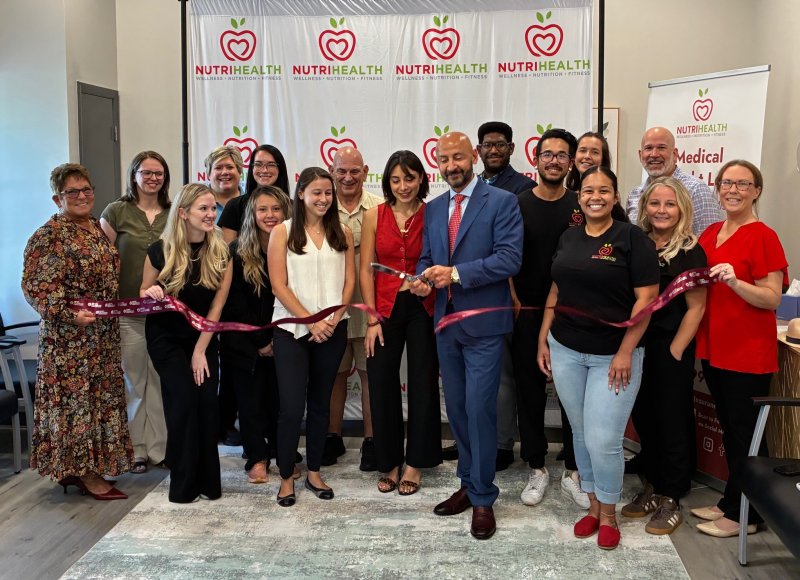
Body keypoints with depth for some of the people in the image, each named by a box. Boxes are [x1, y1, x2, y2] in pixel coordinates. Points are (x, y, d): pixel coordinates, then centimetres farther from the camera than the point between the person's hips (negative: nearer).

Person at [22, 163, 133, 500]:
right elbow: (36, 286, -17)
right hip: (70, 337, -8)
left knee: (100, 395, 12)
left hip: (104, 335, 8)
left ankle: (84, 467, 23)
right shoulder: (50, 236, -11)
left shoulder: (99, 229, 13)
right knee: (75, 396, -1)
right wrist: (70, 313, -27)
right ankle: (86, 475, 8)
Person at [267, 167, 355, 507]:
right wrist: (310, 321, -11)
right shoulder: (282, 232, 0)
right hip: (291, 329, -3)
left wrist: (333, 320, -8)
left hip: (332, 329, 3)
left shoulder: (342, 233, 8)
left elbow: (349, 280, 5)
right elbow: (279, 285, -6)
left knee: (320, 402, 11)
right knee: (291, 406, -6)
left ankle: (314, 472, 24)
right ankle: (286, 477, 10)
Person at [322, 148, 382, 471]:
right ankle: (333, 437, 27)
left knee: (370, 372, 5)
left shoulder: (380, 209, 1)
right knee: (335, 373, 12)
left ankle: (371, 440, 17)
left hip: (370, 304, -1)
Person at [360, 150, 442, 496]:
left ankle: (415, 464, 22)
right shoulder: (374, 217, 1)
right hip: (385, 308, 1)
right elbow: (366, 270, 0)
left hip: (423, 308, -1)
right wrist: (372, 319, -5)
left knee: (422, 385, 6)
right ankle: (389, 463, 23)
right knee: (382, 385, 5)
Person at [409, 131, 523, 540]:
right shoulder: (433, 209, 13)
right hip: (446, 322, 6)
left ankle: (483, 499, 10)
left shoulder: (502, 202, -6)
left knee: (479, 409, -5)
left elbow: (510, 258, -15)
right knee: (456, 408, 14)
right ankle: (469, 484, 30)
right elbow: (426, 258, 14)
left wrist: (456, 273, -21)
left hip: (483, 324, -6)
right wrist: (422, 279, -9)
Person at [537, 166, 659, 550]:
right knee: (581, 434, 13)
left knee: (603, 440, -4)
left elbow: (646, 298, -11)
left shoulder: (632, 238, -7)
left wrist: (625, 352, -15)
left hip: (613, 355, -5)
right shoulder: (569, 238, 9)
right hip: (565, 351, 5)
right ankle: (593, 505, 30)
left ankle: (608, 514, 19)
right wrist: (543, 339, 9)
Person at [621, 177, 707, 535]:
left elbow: (695, 308, -9)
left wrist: (675, 352, -13)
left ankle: (670, 499, 19)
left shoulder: (690, 252, -8)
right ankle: (651, 488, 29)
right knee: (644, 418, 13)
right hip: (637, 345, 5)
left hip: (672, 349, -5)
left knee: (672, 422, 6)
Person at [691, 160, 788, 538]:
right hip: (715, 348, 7)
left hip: (748, 354, -7)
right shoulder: (711, 234, 10)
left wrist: (735, 281, -29)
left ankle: (744, 515, 17)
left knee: (745, 434, 3)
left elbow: (773, 298, -16)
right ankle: (730, 502, 30)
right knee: (728, 428, 17)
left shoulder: (763, 237, -11)